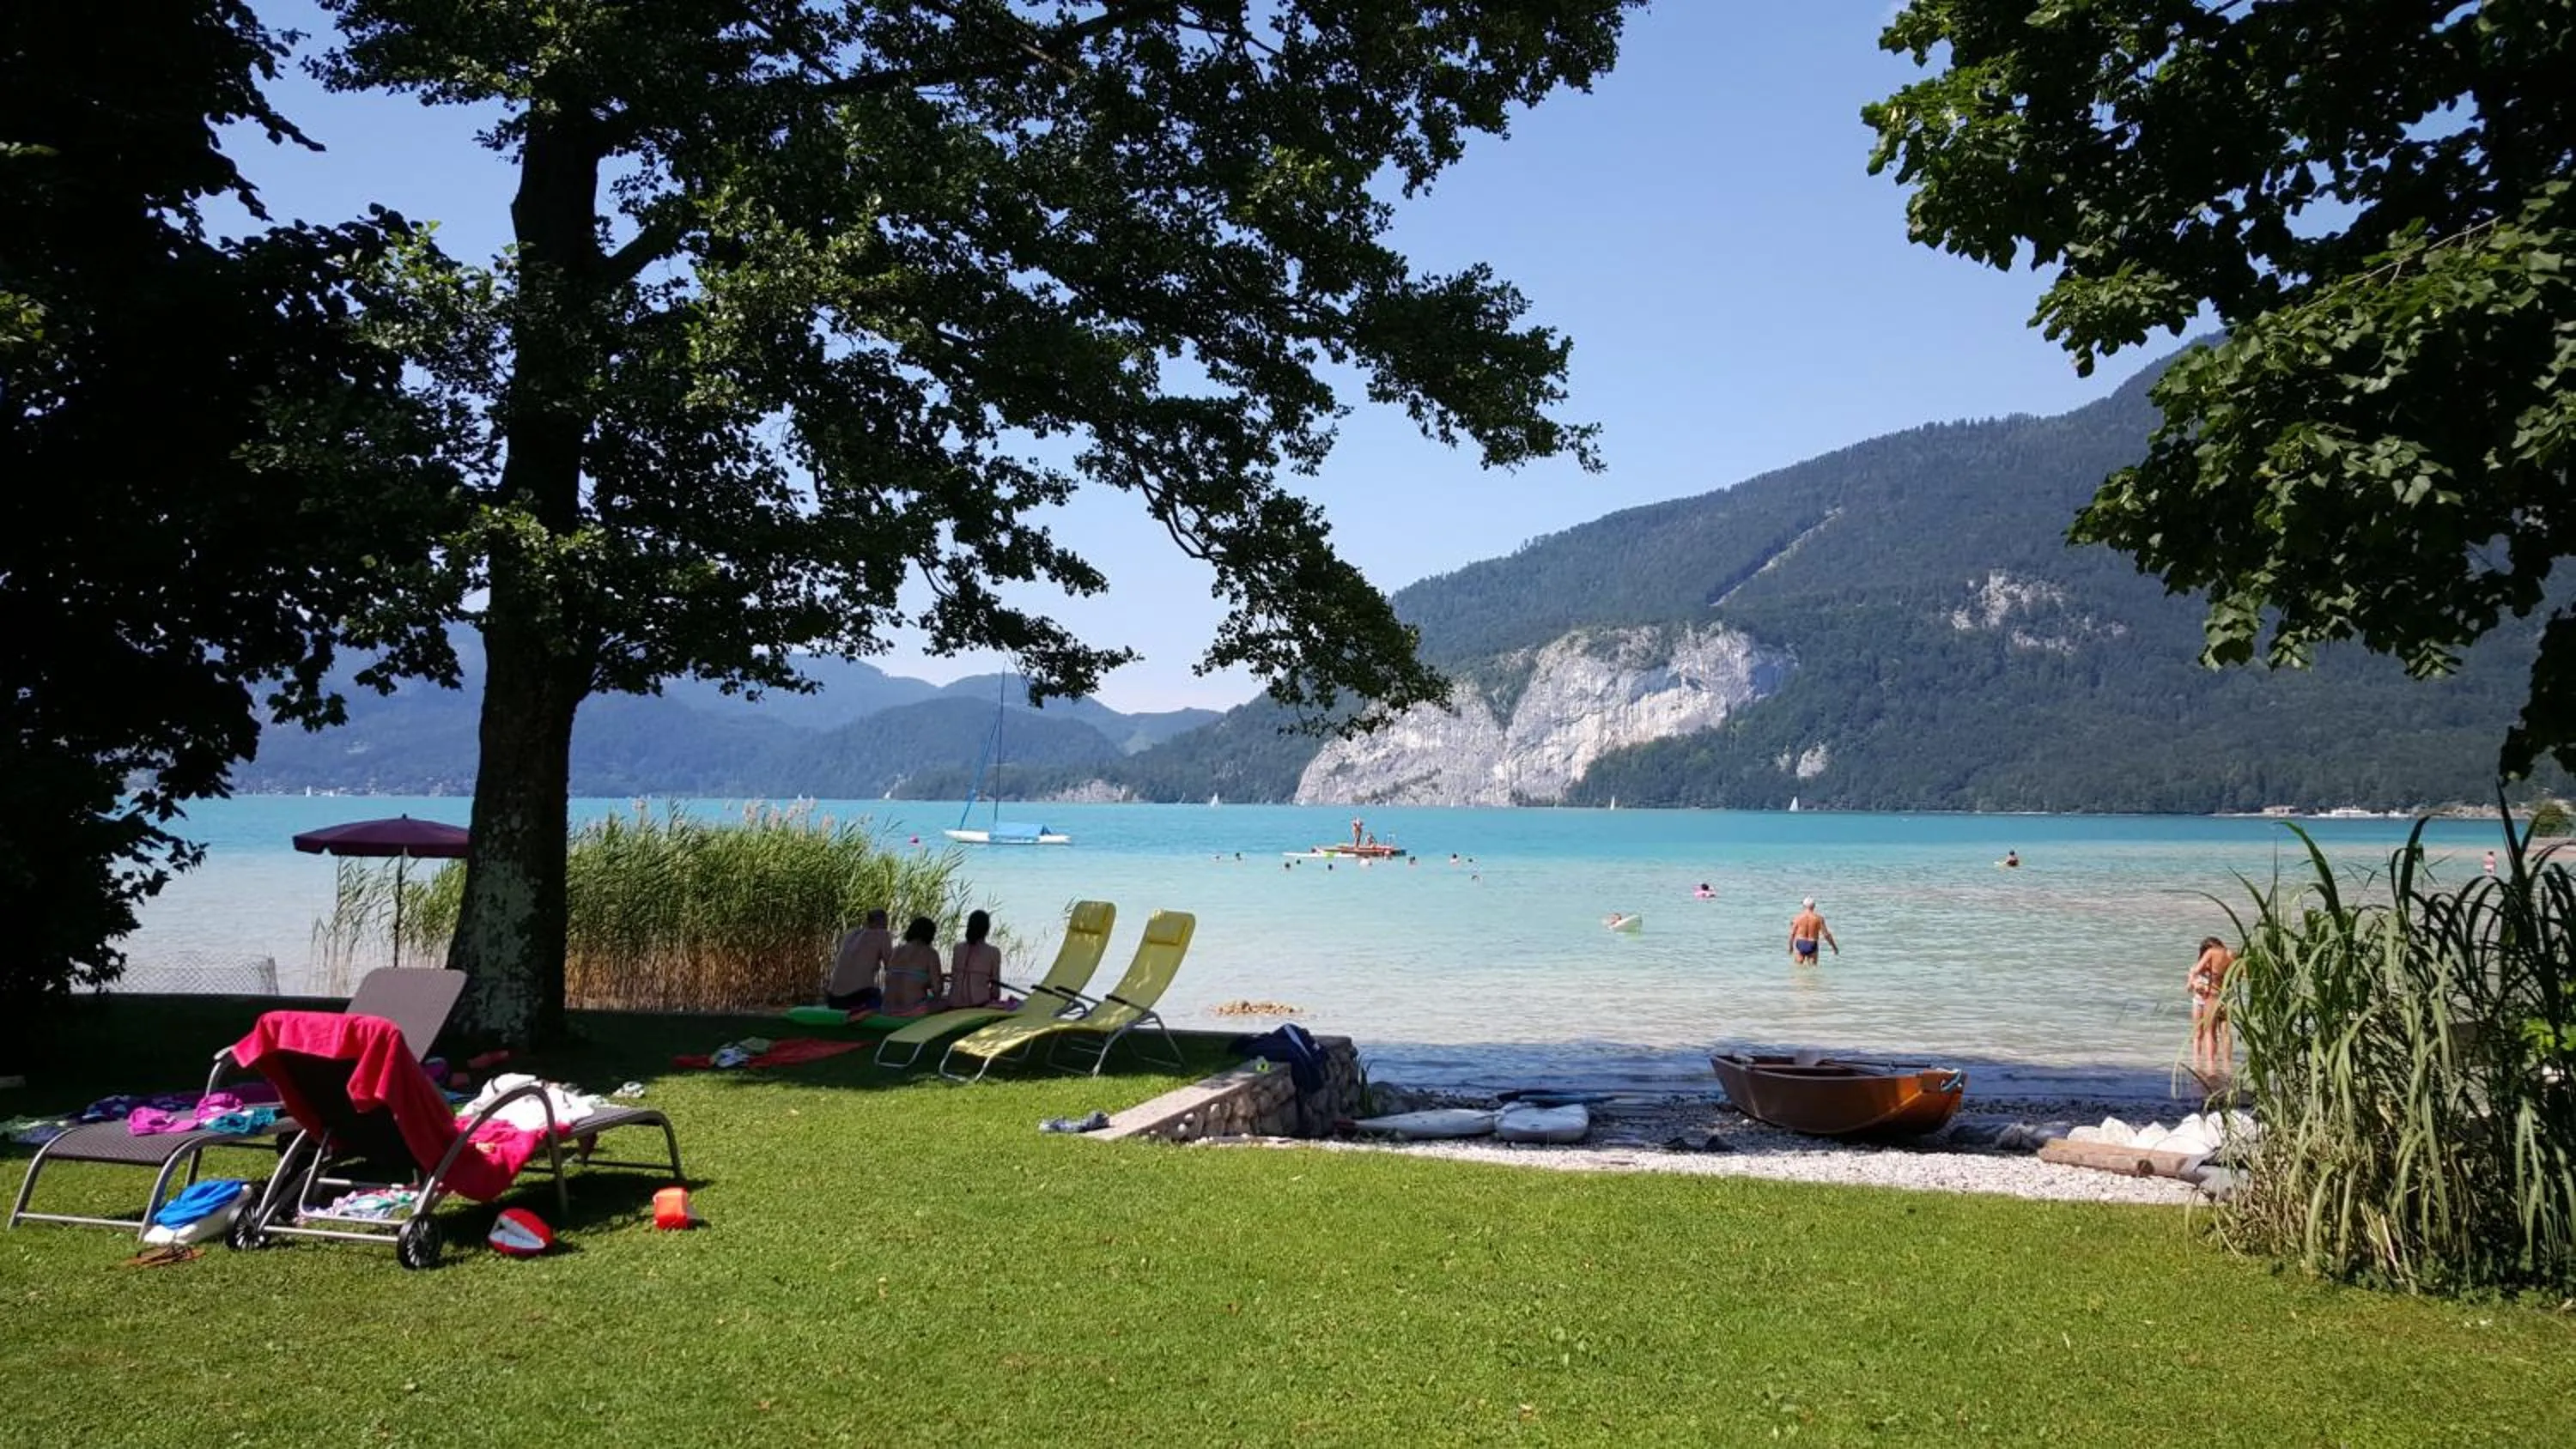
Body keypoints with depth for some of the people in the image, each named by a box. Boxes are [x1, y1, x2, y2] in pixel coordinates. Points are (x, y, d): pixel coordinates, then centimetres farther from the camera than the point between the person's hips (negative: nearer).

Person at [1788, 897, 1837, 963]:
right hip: (1812, 945, 0)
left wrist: (1790, 947, 13)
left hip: (1800, 944, 0)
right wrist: (1834, 947, 7)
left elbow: (1792, 933, 0)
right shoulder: (1818, 918, -4)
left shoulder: (1797, 918, -3)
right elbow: (1826, 934, -3)